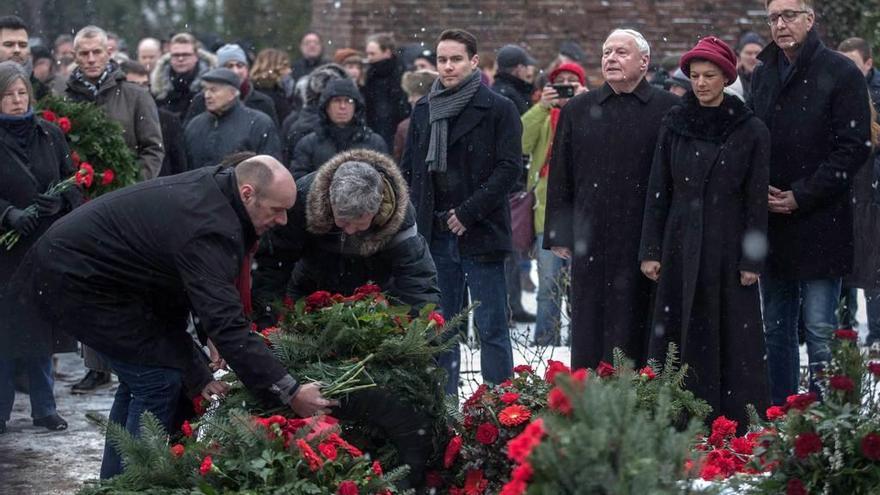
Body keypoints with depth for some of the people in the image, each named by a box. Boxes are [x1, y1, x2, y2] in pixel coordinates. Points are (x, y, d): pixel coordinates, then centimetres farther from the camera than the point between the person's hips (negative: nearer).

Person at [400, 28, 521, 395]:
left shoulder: (498, 109, -4)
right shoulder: (423, 110, 12)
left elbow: (509, 167, -9)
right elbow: (408, 169, 17)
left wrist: (469, 212, -13)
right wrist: (414, 218, 5)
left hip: (481, 232, -5)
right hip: (434, 234, 5)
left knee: (491, 328, -2)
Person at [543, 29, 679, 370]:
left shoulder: (669, 110, 1)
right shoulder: (578, 111, 12)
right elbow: (559, 178, 13)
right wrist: (559, 236, 7)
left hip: (647, 242, -3)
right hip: (591, 243, 3)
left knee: (639, 333, 1)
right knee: (590, 335, 4)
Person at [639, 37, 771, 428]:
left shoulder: (751, 131, -1)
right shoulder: (674, 125, 5)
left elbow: (757, 201, -2)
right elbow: (658, 191, 7)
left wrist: (752, 260, -6)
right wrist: (651, 251, 2)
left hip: (728, 249, -2)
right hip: (681, 246, 2)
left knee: (733, 338, -1)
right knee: (680, 337, 2)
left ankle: (737, 427, 3)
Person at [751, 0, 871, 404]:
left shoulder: (840, 74, -6)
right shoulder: (763, 75, 13)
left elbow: (855, 146, -10)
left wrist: (802, 196, -13)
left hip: (820, 223, -6)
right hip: (771, 221, 6)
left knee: (820, 332, -6)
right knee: (776, 329, 11)